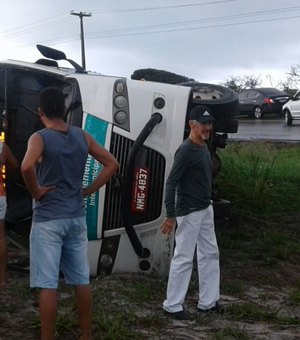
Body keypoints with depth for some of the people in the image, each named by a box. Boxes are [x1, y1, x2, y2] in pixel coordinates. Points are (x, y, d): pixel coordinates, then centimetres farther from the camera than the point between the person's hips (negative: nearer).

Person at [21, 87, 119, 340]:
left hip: (48, 219, -5)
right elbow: (112, 164, 7)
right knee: (82, 280, 14)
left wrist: (36, 192, -15)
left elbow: (27, 166, -31)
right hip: (77, 217, 6)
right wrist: (89, 190, 8)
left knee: (47, 284, 0)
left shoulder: (40, 138, -11)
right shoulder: (82, 136, 5)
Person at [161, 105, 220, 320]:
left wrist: (208, 204, 17)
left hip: (206, 210, 10)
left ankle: (208, 302, 26)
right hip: (189, 212, -10)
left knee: (210, 255, 15)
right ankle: (172, 305, 10)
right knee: (183, 259, -2)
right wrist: (171, 215, -25)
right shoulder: (186, 150, -18)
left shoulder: (204, 146, 10)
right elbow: (171, 182, -22)